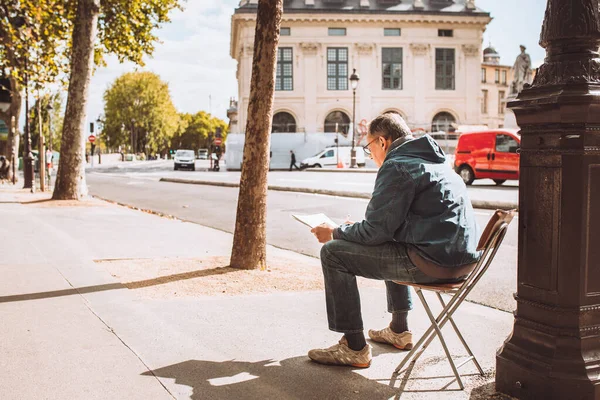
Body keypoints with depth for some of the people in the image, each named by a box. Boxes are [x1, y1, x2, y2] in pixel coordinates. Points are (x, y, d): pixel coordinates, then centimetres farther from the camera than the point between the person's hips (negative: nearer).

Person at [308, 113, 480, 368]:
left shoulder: (396, 166, -10)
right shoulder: (434, 162, 21)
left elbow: (376, 231, -13)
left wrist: (335, 232, 4)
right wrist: (353, 229, 27)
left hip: (433, 263, -10)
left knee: (333, 253, -4)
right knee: (391, 246, 38)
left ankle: (354, 348, 1)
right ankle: (399, 330, 41)